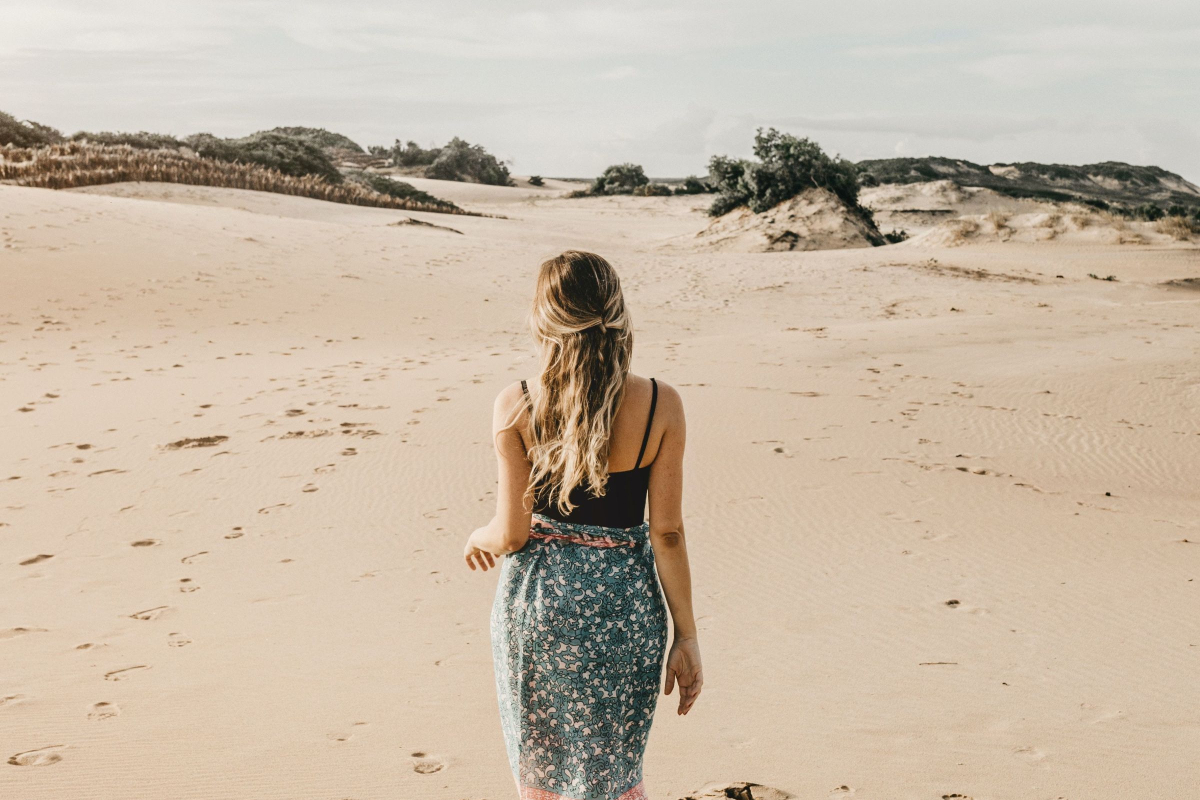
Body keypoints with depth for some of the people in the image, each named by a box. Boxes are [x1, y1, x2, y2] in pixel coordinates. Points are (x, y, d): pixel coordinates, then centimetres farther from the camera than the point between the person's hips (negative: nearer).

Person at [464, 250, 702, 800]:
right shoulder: (659, 406, -11)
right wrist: (686, 635, 1)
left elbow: (512, 533, -8)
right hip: (624, 604, 0)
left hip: (536, 599, 0)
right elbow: (667, 534, -8)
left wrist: (478, 539, 16)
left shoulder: (516, 406, -12)